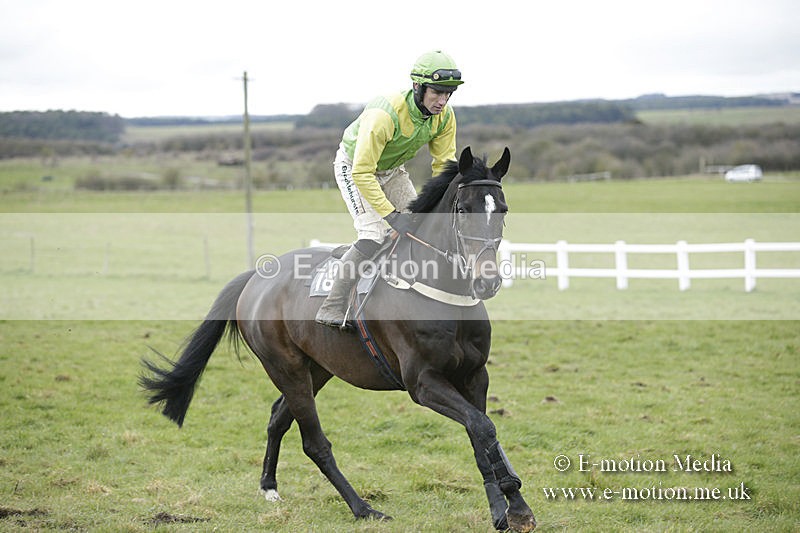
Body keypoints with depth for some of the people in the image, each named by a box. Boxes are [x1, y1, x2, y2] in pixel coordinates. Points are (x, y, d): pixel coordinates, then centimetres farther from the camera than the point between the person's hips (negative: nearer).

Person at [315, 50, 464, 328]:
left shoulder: (444, 116, -19)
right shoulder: (385, 115, -39)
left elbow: (444, 164, -7)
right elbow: (362, 174, -36)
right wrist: (392, 214, -39)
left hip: (392, 170, 7)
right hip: (353, 166, -7)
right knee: (372, 235, -22)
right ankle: (332, 309, -21)